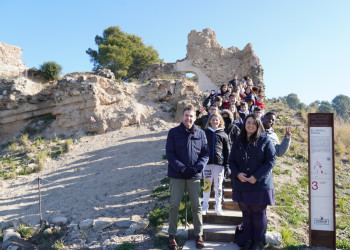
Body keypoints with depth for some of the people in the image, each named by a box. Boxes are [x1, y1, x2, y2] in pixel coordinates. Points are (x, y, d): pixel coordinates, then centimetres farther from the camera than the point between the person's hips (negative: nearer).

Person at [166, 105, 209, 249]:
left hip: (194, 176, 2)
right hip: (177, 175, -1)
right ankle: (172, 235, 18)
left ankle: (199, 235, 22)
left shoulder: (201, 134, 3)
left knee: (196, 205, 7)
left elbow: (205, 154, 4)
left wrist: (198, 167, -12)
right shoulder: (173, 132, -3)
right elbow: (169, 154, -6)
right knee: (174, 205, 3)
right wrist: (182, 168, -16)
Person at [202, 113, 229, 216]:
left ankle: (218, 206, 17)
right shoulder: (205, 132, 7)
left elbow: (226, 151, 6)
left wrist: (226, 165, 0)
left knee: (218, 185, 6)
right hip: (207, 162, 0)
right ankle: (205, 205, 16)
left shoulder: (223, 135, 7)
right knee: (207, 184, 5)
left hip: (219, 163, 0)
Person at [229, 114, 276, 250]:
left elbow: (271, 161, -7)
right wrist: (237, 174, -8)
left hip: (260, 184, -3)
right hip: (242, 184, 4)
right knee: (246, 213, 12)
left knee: (258, 213, 5)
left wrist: (256, 176, -15)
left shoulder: (265, 140, -1)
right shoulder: (238, 142, 11)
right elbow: (231, 161, 12)